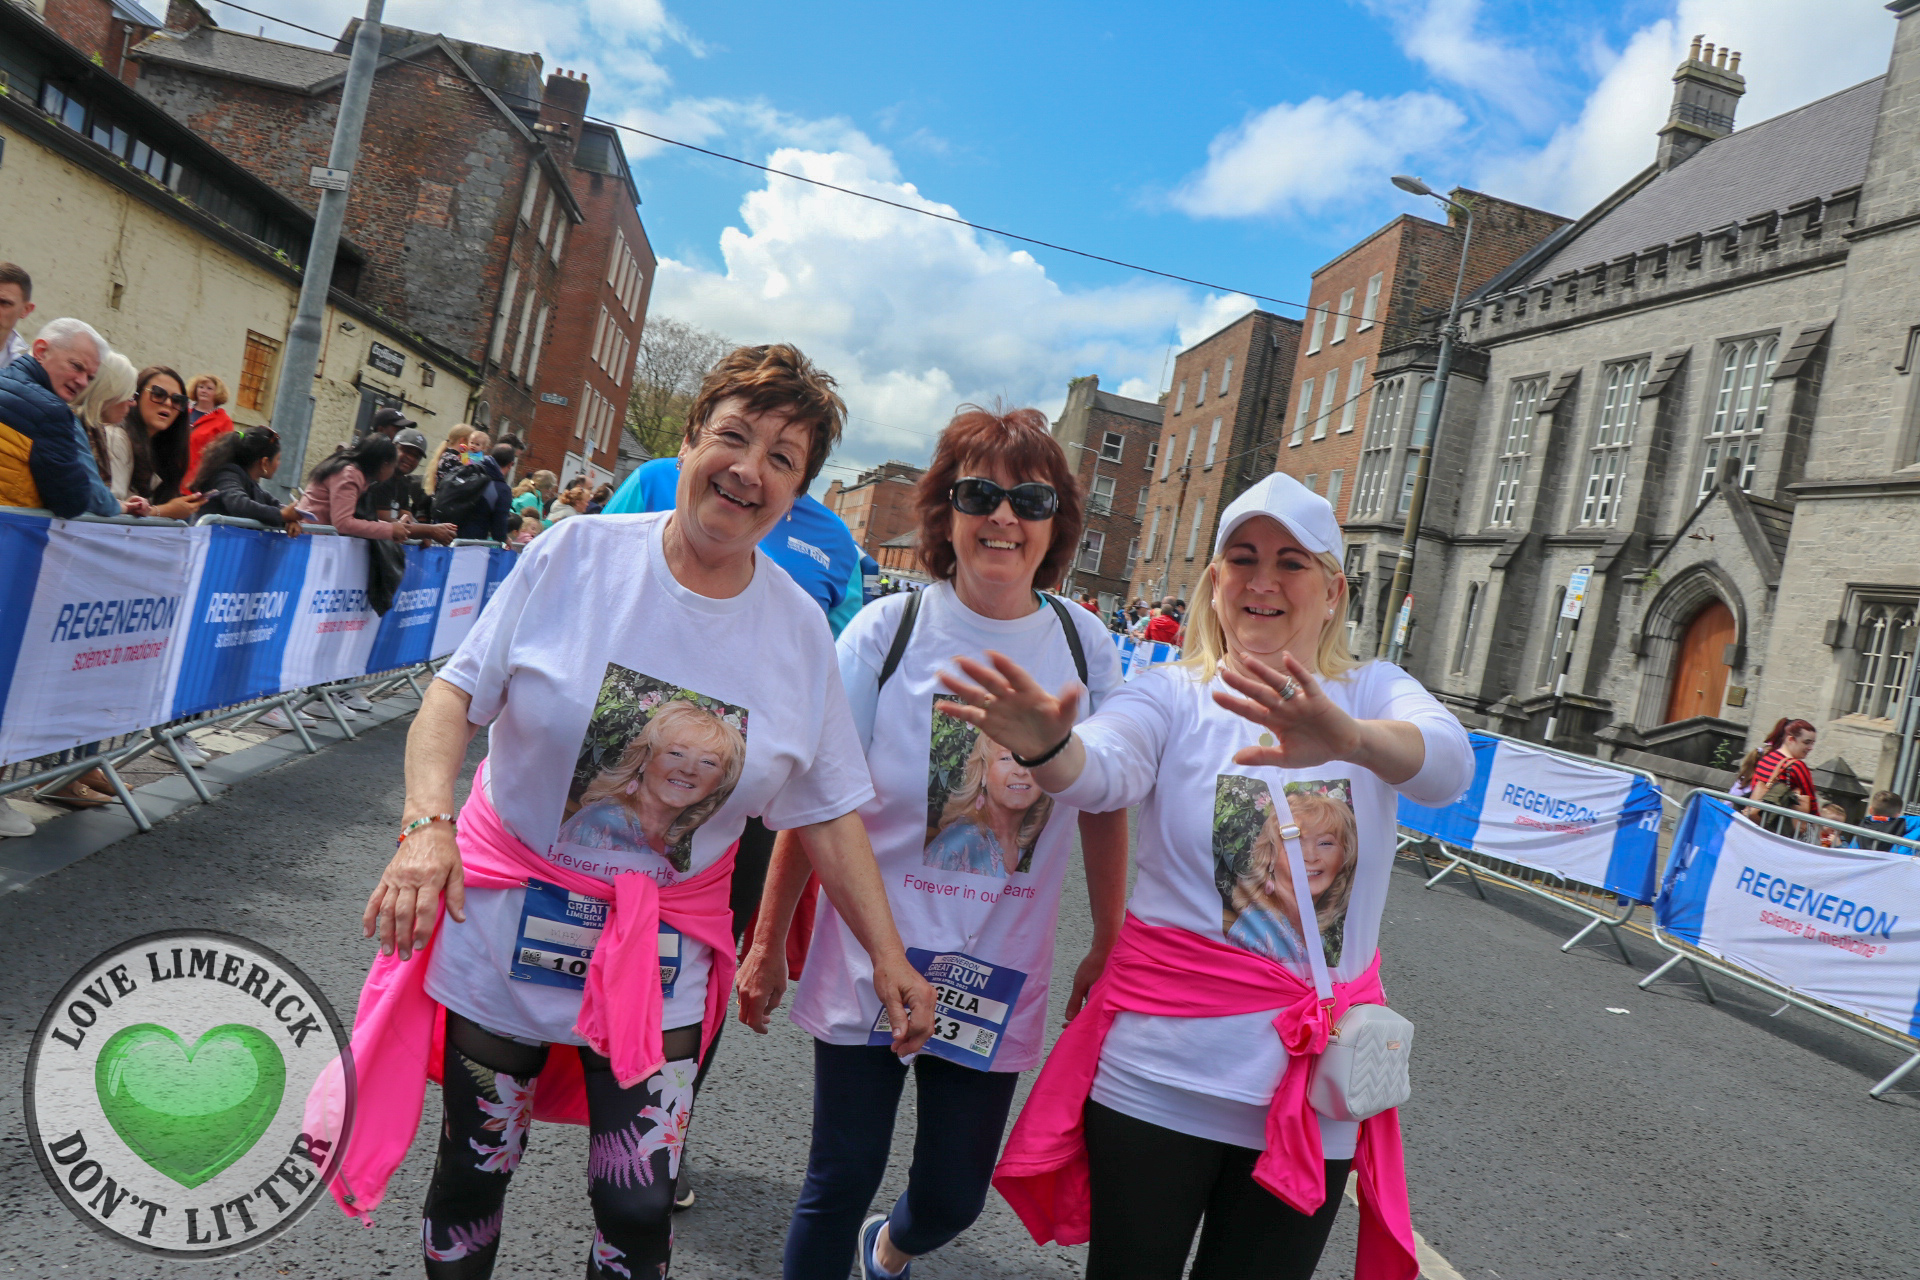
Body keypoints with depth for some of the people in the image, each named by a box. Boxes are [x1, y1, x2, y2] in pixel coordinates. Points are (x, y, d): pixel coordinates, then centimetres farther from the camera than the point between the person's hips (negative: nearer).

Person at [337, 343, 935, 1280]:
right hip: (506, 922, 0)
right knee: (476, 1166, 16)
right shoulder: (577, 554, -11)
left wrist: (887, 953, -2)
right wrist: (429, 822, -23)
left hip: (662, 960, 1)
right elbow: (457, 691, -7)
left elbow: (827, 812, 0)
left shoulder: (800, 630, -5)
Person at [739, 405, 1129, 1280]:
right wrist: (768, 943, -1)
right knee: (840, 1183, 7)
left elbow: (1106, 806, 7)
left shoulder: (1086, 646, -3)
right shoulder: (887, 630, -8)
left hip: (999, 978, 2)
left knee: (953, 1198, 14)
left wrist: (1108, 946, 10)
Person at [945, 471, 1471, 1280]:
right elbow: (1101, 771, -24)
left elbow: (1447, 764, -22)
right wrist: (1047, 745, -48)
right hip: (1163, 1067, -1)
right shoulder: (1174, 696, -3)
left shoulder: (1375, 693, 1)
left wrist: (1350, 738, -45)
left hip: (1313, 1078, 2)